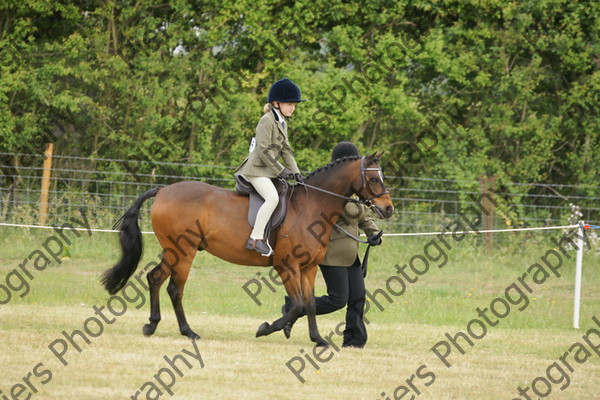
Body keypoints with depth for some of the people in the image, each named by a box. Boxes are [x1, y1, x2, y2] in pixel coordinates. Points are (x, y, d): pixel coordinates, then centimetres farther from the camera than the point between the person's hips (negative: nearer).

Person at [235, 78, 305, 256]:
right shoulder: (267, 121, -12)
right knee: (272, 197, -29)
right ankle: (256, 238, -30)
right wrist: (280, 170, -18)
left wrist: (295, 172, 5)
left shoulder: (282, 124, 18)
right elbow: (263, 150, -18)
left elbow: (286, 151, 18)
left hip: (269, 171, 10)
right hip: (257, 169, -10)